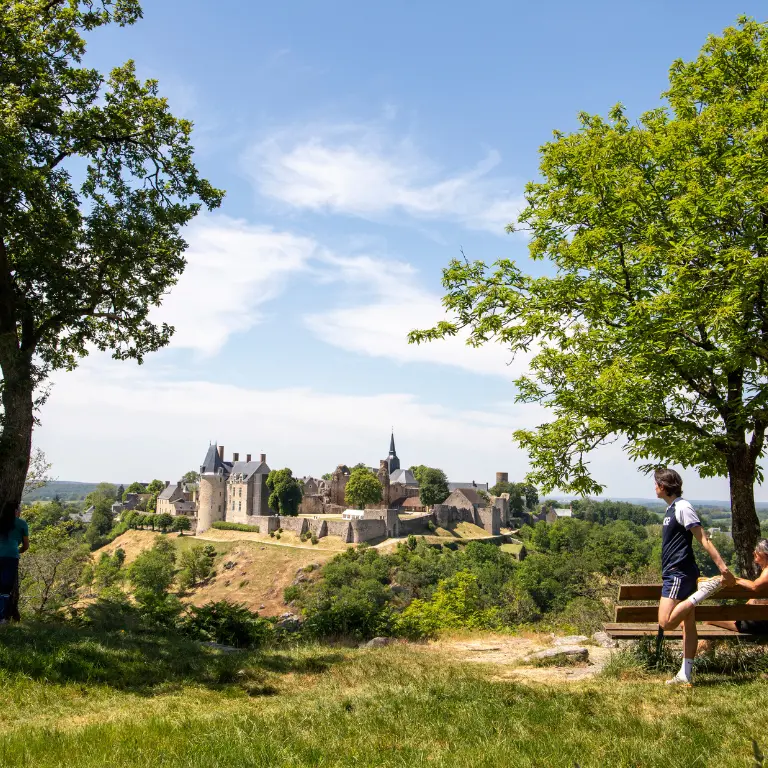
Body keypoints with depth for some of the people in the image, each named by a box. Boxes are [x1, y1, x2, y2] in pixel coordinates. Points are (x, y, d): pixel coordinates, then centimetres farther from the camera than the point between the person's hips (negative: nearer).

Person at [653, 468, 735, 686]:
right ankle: (685, 675, 14)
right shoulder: (672, 508, 15)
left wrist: (722, 566, -25)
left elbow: (703, 539, -20)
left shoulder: (683, 507, -14)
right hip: (675, 573, 10)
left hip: (679, 574, -10)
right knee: (688, 624, 10)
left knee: (666, 623, -17)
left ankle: (707, 588, -12)